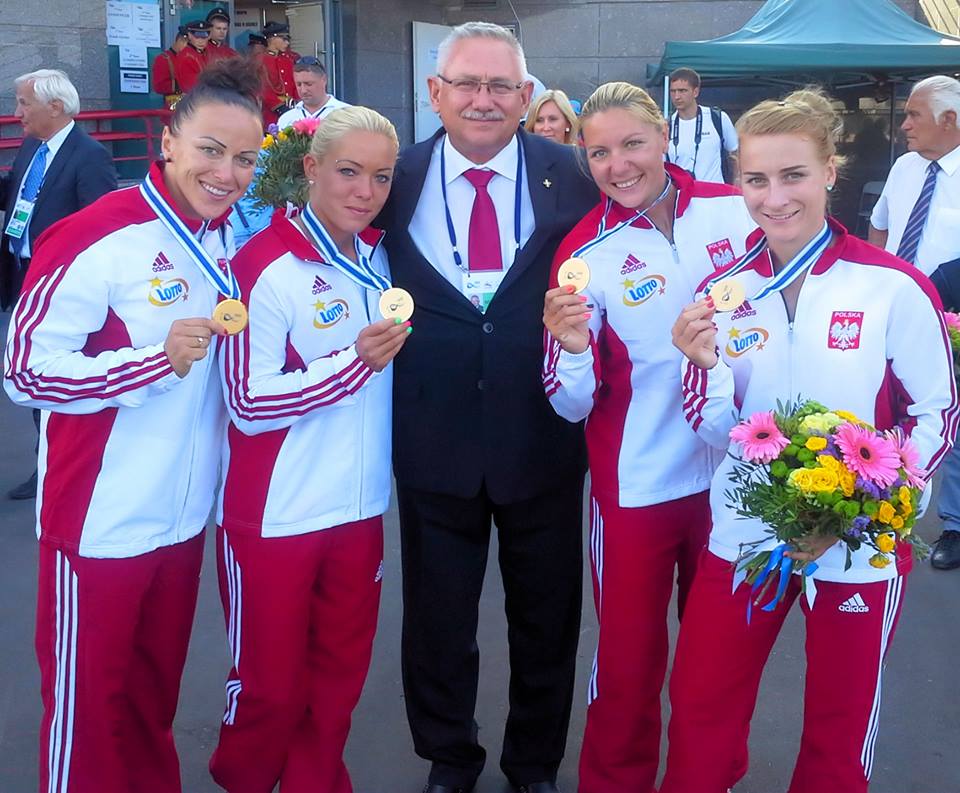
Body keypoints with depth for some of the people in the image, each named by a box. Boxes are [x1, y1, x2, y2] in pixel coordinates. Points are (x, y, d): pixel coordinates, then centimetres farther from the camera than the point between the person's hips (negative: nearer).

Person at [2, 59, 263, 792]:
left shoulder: (224, 241, 6)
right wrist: (156, 357, -27)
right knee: (88, 694, 10)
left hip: (185, 510, 7)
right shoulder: (97, 237, -18)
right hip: (101, 518, -6)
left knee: (158, 685, 21)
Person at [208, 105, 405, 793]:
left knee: (340, 677, 16)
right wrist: (354, 361, -23)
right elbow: (250, 402, -17)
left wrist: (389, 350, 2)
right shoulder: (266, 265, -13)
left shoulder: (379, 259, 6)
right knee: (272, 686, 8)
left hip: (360, 506, 6)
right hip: (276, 517, -6)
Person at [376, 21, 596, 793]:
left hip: (542, 433, 0)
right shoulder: (397, 179, -2)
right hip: (433, 434, 0)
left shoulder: (570, 176, -3)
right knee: (436, 614, 16)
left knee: (546, 615, 16)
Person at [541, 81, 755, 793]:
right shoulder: (585, 252, -8)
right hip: (637, 487, -2)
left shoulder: (737, 212, -4)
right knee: (628, 664, 7)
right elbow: (573, 405, -11)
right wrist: (573, 349, -29)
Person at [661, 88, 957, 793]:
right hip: (741, 540, 3)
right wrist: (704, 363, -19)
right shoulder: (725, 289, -1)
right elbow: (719, 432, 1)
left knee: (840, 732, 16)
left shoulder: (894, 287, -12)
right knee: (699, 715, 12)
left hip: (858, 550, -2)